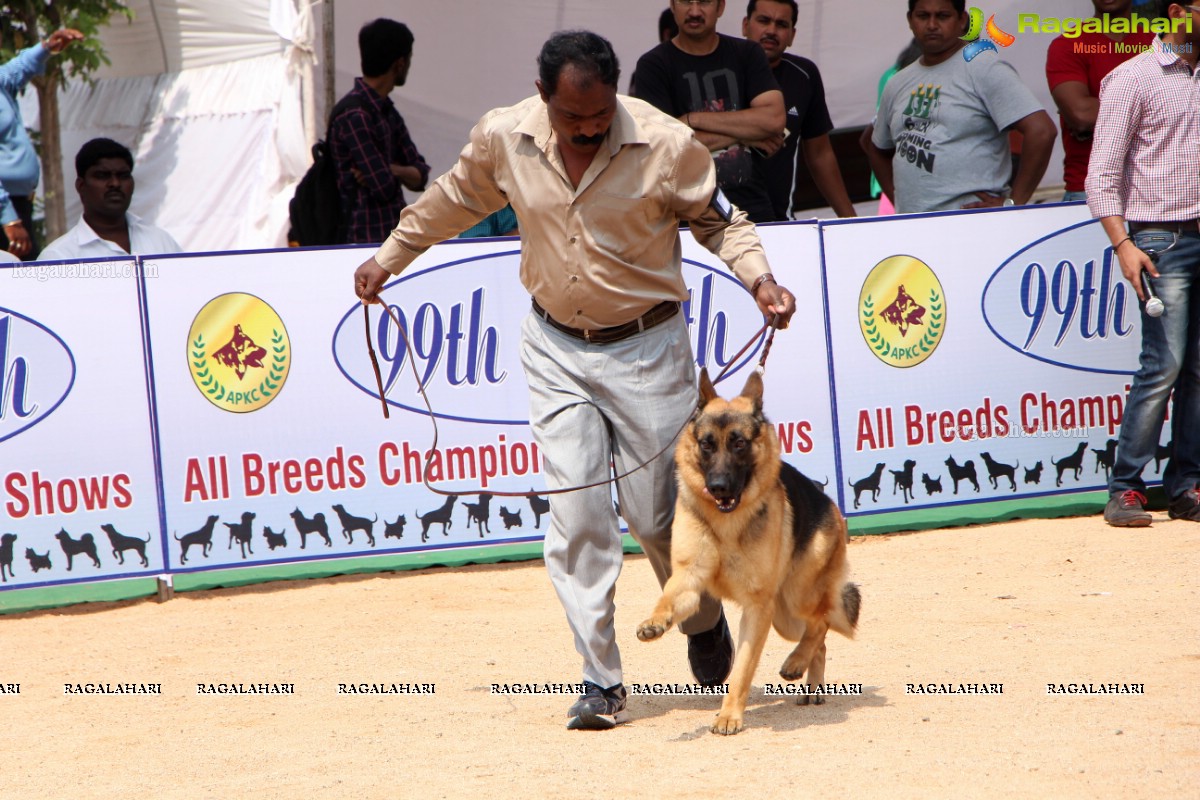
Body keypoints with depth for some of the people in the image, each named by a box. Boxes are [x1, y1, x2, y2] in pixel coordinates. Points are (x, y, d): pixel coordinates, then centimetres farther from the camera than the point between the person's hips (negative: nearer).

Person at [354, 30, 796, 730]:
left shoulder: (668, 146, -16)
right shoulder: (504, 139, -6)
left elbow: (720, 220, -1)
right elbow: (455, 201, 14)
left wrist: (759, 278, -18)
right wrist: (389, 258, 22)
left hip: (647, 348, -3)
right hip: (556, 349, 3)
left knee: (657, 511, 1)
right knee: (575, 514, -5)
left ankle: (705, 619, 32)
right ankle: (602, 681, 0)